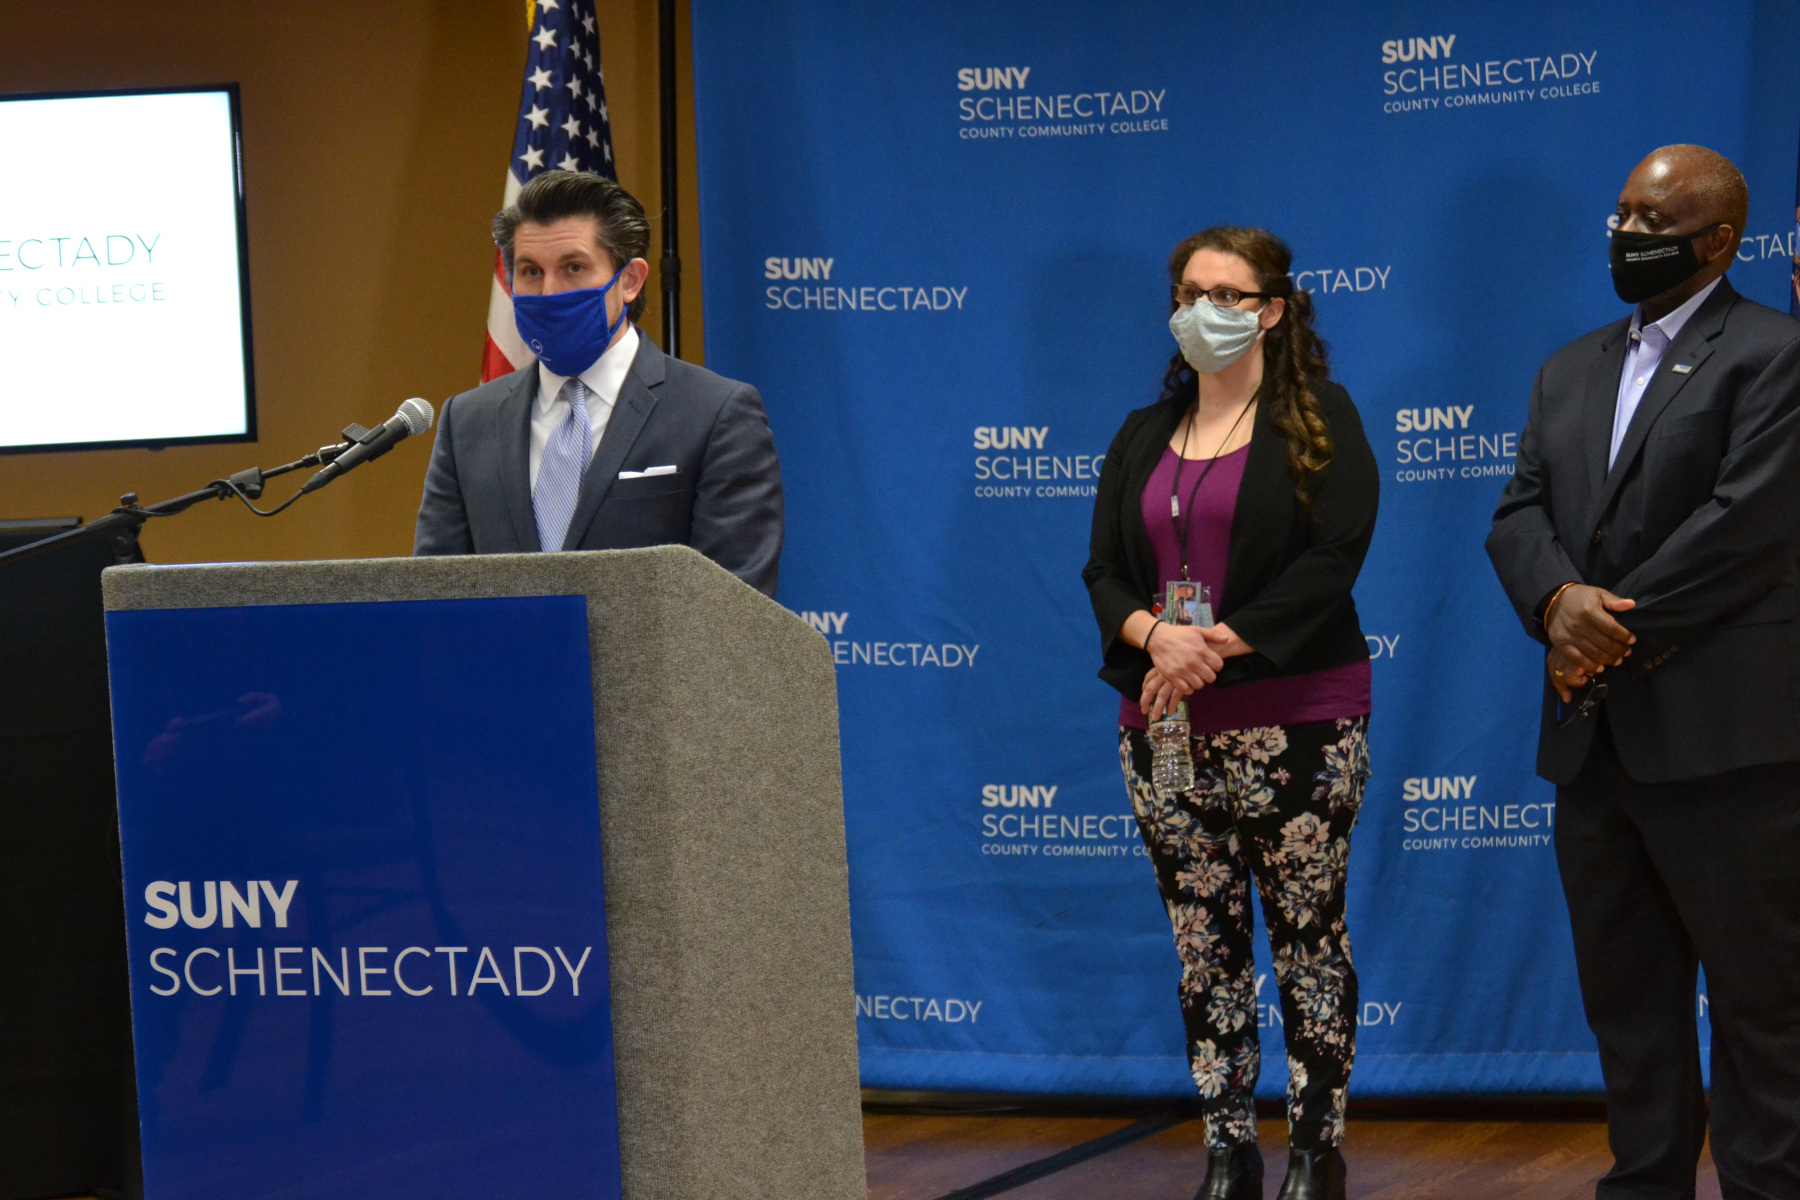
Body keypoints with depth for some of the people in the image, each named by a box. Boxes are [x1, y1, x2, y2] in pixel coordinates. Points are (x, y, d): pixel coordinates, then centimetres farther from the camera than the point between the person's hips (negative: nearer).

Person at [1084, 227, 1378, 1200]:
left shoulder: (1319, 419, 0)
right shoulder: (1144, 437, 15)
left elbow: (1332, 560, -11)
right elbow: (1104, 571, 8)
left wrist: (1218, 645, -17)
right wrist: (1154, 636, -14)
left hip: (1295, 724, -4)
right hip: (1166, 732, 5)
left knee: (1308, 940, -2)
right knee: (1204, 947, 6)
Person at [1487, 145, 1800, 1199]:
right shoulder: (1571, 371, 19)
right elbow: (1521, 514, 10)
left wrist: (1618, 632, -13)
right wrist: (1560, 600, -12)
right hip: (1593, 737, 7)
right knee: (1626, 995, 12)